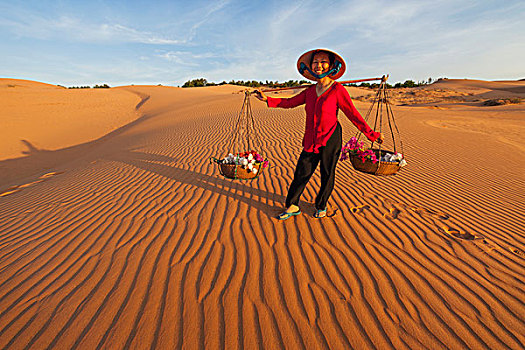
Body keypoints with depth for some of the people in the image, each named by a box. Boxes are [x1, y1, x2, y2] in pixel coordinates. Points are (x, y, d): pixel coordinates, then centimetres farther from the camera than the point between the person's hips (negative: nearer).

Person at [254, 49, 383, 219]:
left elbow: (353, 114, -1)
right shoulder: (310, 91, 10)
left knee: (327, 176, 9)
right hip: (311, 141, 4)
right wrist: (267, 99, 13)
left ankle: (321, 206, 32)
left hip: (330, 140, -3)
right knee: (301, 174, 4)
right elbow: (290, 102, 18)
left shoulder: (338, 90, -3)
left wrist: (371, 134, -3)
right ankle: (292, 206, 22)